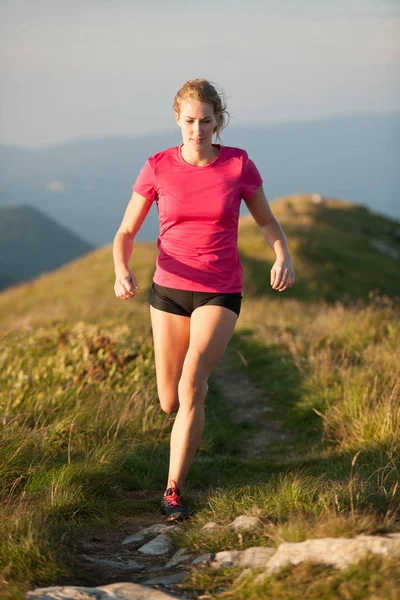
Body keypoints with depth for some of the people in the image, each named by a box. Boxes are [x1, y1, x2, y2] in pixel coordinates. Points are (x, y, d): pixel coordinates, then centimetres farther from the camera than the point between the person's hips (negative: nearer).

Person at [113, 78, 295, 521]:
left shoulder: (239, 164, -7)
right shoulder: (157, 167, -6)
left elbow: (267, 221, 7)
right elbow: (125, 234, -1)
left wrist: (283, 257, -14)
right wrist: (122, 272, -23)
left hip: (220, 293, -2)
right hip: (169, 289, 2)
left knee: (191, 387, -22)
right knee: (170, 403, 10)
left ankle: (173, 490, -11)